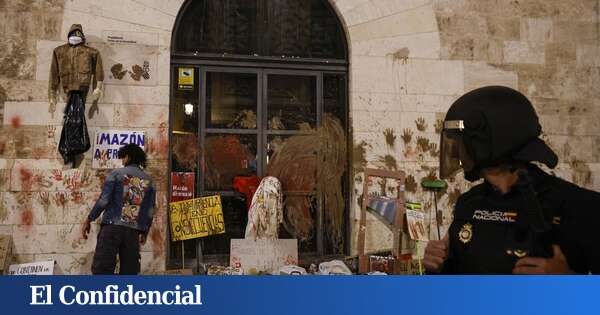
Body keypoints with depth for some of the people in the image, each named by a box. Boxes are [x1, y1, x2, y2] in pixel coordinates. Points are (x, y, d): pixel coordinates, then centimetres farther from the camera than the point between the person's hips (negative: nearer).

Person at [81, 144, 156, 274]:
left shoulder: (116, 173, 2)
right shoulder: (148, 181, 12)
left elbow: (103, 200, -5)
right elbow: (150, 211, 11)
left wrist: (88, 220, 7)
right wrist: (144, 232, 22)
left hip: (112, 227, -3)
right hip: (133, 231, 3)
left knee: (102, 270, -6)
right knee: (129, 272, 5)